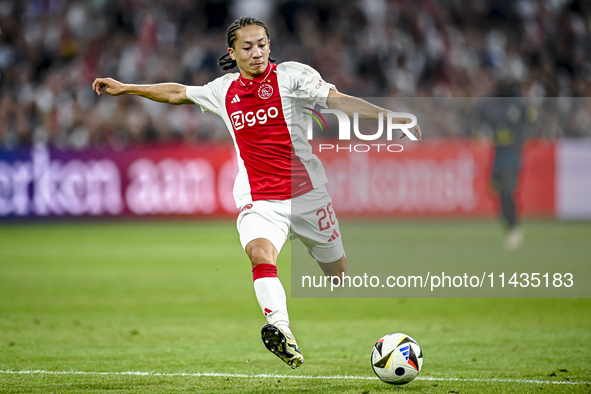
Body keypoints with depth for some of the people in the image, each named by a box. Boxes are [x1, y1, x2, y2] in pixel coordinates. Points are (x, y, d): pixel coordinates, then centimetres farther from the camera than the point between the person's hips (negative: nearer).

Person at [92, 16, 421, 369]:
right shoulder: (223, 91, 11)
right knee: (261, 254, -29)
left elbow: (338, 100, -13)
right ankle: (282, 331, -48)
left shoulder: (291, 75, -2)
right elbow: (178, 93, 27)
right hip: (258, 200, 1)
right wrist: (125, 88, 32)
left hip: (307, 193, -1)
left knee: (338, 270, 6)